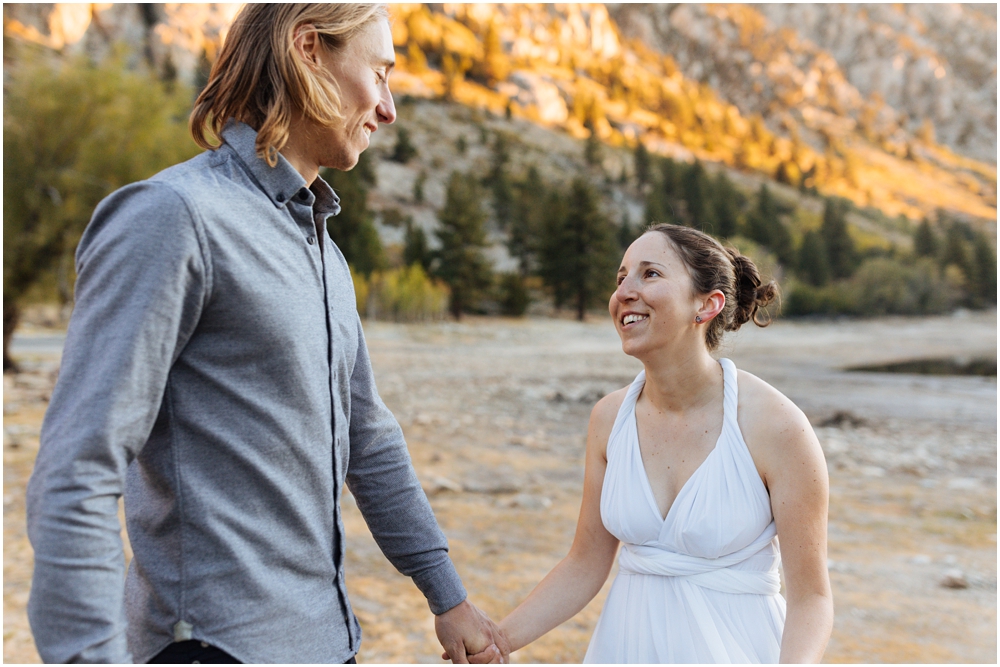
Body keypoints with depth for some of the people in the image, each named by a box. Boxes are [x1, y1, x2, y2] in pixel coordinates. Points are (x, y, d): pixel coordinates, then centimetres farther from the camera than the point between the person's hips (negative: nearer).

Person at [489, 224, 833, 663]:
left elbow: (811, 598, -12)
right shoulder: (610, 417, -6)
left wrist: (795, 662, -30)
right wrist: (495, 640, -7)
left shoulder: (776, 426, -19)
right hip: (625, 643, 4)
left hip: (731, 648, -4)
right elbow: (585, 567, 3)